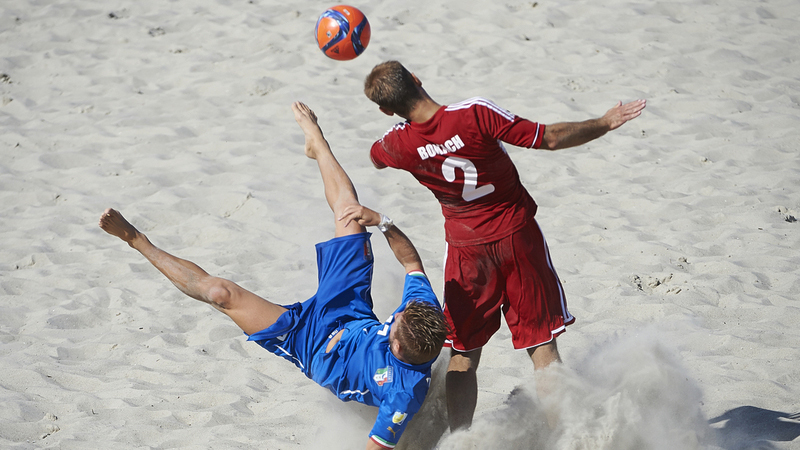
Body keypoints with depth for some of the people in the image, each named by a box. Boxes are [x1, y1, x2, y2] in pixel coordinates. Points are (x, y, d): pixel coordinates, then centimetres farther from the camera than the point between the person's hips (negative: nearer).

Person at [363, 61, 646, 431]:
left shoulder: (398, 145, -11)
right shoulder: (475, 114, -21)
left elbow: (375, 159, 16)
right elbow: (550, 138, -15)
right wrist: (606, 123, -3)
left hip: (465, 248, 1)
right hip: (517, 235, -1)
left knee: (462, 356, 12)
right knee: (542, 345, 6)